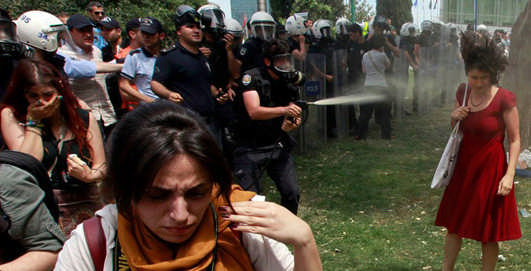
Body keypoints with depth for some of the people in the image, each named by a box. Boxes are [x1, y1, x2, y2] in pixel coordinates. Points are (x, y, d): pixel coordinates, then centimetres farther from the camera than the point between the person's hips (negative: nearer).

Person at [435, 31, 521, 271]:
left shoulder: (504, 99, -16)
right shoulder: (463, 93, 0)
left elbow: (514, 140, -11)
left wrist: (509, 175, -20)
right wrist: (454, 118, -9)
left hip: (491, 170, -5)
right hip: (464, 167, 5)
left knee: (488, 235, 7)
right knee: (454, 225, 15)